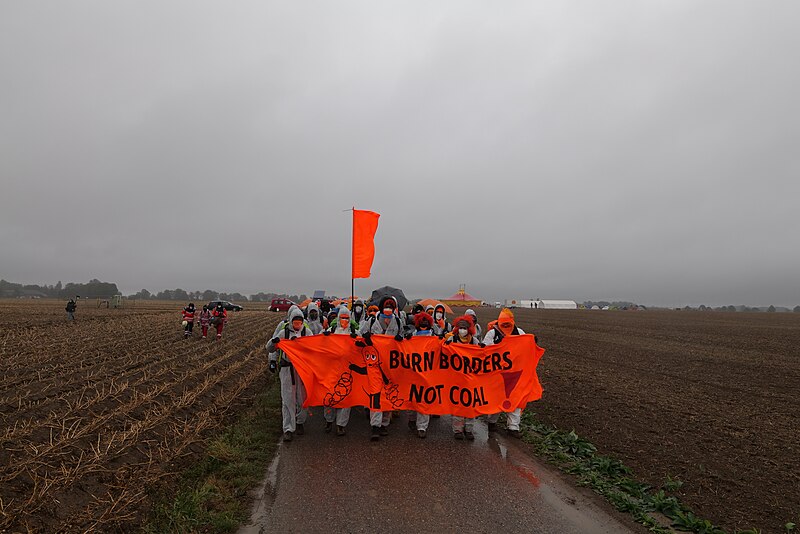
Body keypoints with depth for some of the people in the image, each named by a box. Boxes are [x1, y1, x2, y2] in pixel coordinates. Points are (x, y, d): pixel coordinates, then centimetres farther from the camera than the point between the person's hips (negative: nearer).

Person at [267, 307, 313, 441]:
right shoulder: (284, 332, 0)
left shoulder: (307, 331, 3)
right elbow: (269, 348, 4)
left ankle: (300, 422, 30)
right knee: (288, 398, -1)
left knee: (302, 397, 10)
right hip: (287, 368, -1)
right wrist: (273, 342, -19)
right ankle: (288, 429, 4)